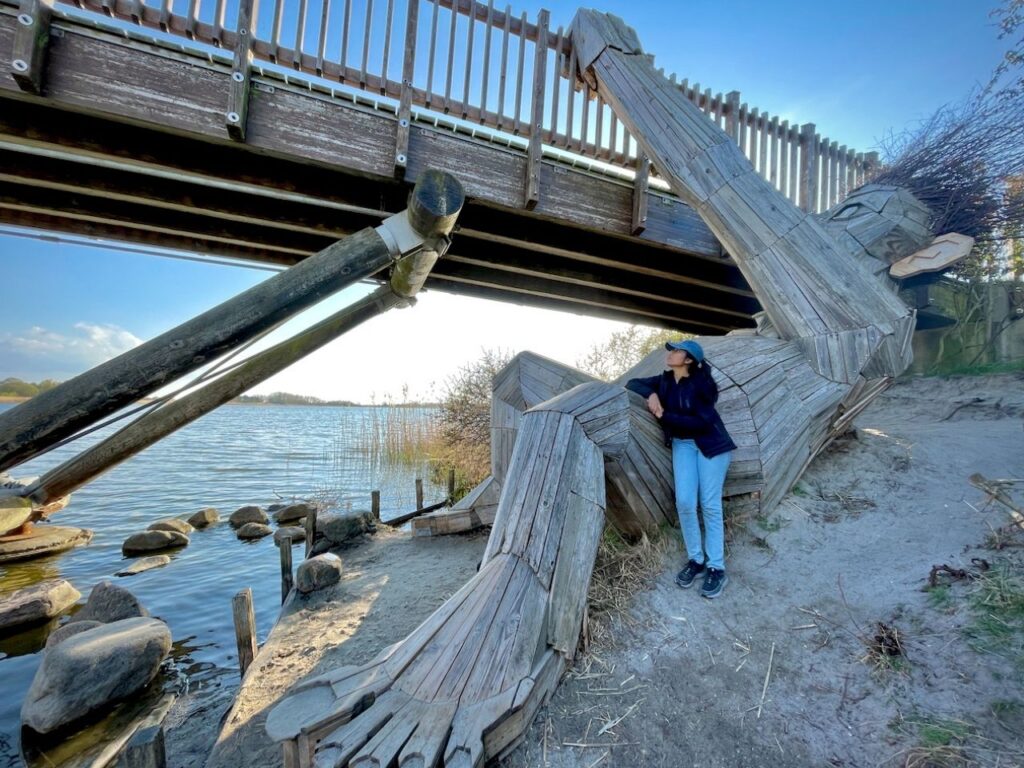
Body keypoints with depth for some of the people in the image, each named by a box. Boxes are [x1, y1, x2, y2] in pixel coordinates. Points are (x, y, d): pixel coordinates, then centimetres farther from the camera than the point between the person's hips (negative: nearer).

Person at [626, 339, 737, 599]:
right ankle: (695, 559, 14)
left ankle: (716, 568, 8)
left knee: (710, 505, -4)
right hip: (682, 444, 5)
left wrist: (664, 416, -22)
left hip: (710, 444, -4)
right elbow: (633, 383, 5)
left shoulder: (700, 383, -18)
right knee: (684, 502, -4)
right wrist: (651, 394, -15)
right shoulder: (665, 380, -2)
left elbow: (701, 422, -23)